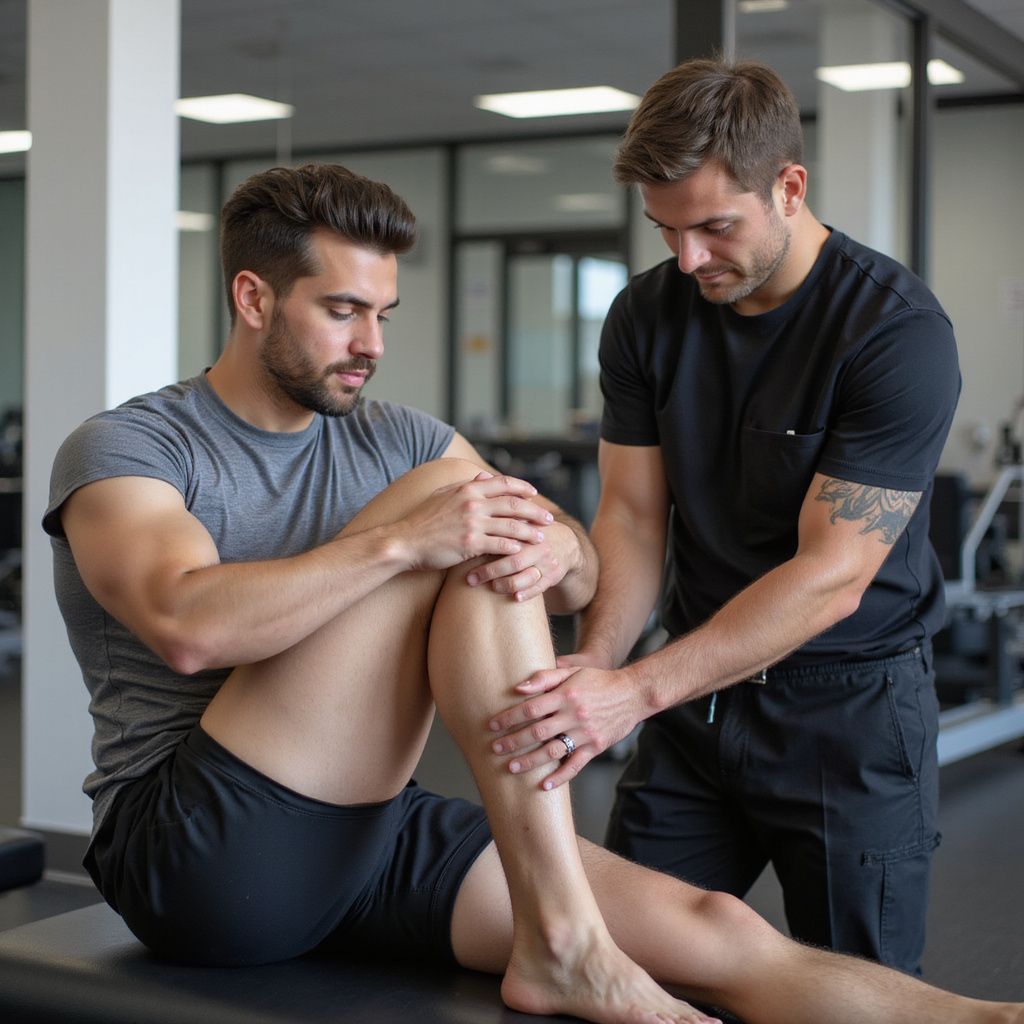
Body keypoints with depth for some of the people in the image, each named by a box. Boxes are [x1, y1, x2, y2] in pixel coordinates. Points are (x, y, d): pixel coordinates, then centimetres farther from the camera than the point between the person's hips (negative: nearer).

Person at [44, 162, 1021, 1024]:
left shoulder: (395, 440, 14)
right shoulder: (124, 448, -3)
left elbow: (582, 580, 4)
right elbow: (189, 627, -25)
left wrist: (557, 549, -20)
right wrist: (405, 539, -30)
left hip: (373, 835, 6)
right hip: (191, 852, -6)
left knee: (711, 930, -14)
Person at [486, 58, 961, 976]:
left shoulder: (899, 332, -19)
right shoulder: (648, 315, -1)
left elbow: (831, 576, -24)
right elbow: (633, 515, -2)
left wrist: (636, 691, -32)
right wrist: (594, 666, -22)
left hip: (851, 702, -4)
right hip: (700, 686, 4)